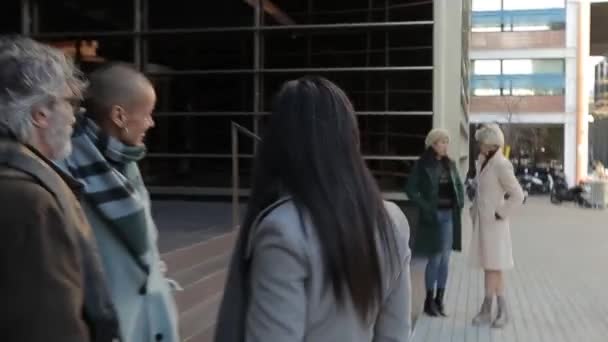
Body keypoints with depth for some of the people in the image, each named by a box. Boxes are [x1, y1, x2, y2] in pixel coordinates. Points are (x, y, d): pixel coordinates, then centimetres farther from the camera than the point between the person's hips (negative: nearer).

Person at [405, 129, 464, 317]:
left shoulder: (450, 164, 10)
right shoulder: (423, 165, -7)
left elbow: (458, 185, 21)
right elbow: (411, 189, -9)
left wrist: (460, 203, 6)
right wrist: (425, 207, -15)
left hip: (449, 215, 6)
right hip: (433, 216, -5)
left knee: (445, 259, 8)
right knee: (435, 259, -3)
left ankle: (439, 300, 18)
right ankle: (429, 300, 11)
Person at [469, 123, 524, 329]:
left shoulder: (501, 165, -17)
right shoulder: (482, 160, 8)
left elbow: (517, 196, -18)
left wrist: (500, 214, -14)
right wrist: (475, 209, 15)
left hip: (494, 223, -8)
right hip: (481, 221, 8)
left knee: (492, 266, -1)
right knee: (491, 266, 11)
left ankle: (486, 310, 8)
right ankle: (502, 311, 19)